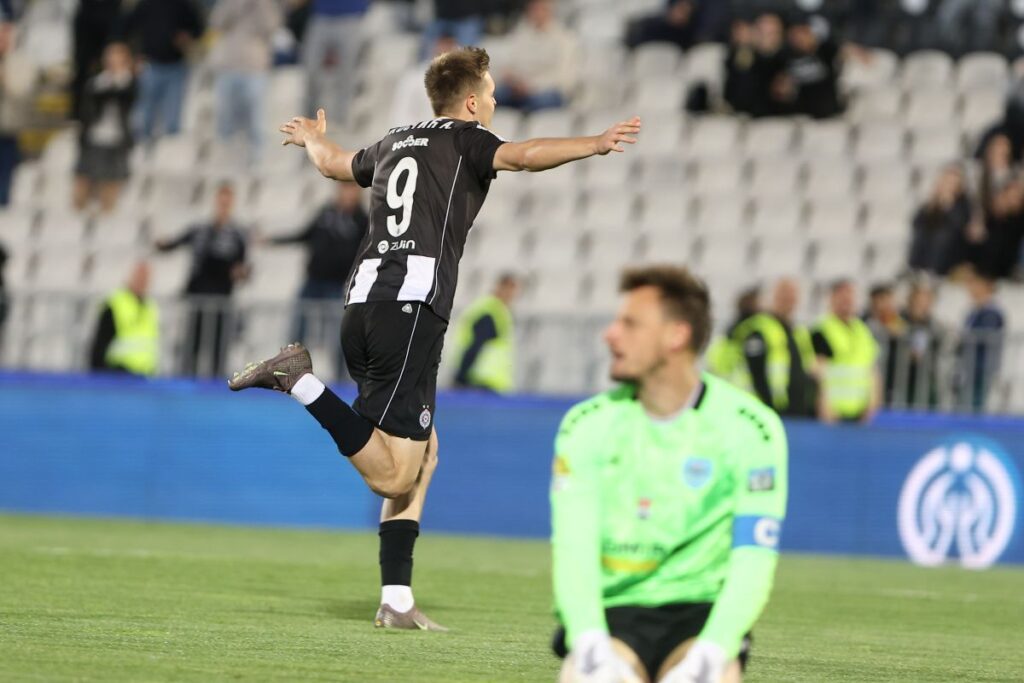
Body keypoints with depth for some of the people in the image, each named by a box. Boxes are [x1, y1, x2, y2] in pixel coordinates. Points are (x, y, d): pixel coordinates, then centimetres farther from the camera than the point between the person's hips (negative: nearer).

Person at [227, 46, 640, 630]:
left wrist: (312, 138, 66)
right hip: (411, 308, -9)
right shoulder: (465, 138, 5)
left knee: (424, 453, 14)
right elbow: (522, 155, -17)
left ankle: (397, 600, 6)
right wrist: (594, 144, -23)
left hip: (365, 303, 9)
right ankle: (302, 380, -21)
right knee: (394, 474, -13)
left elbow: (334, 162, 45)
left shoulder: (397, 143, 25)